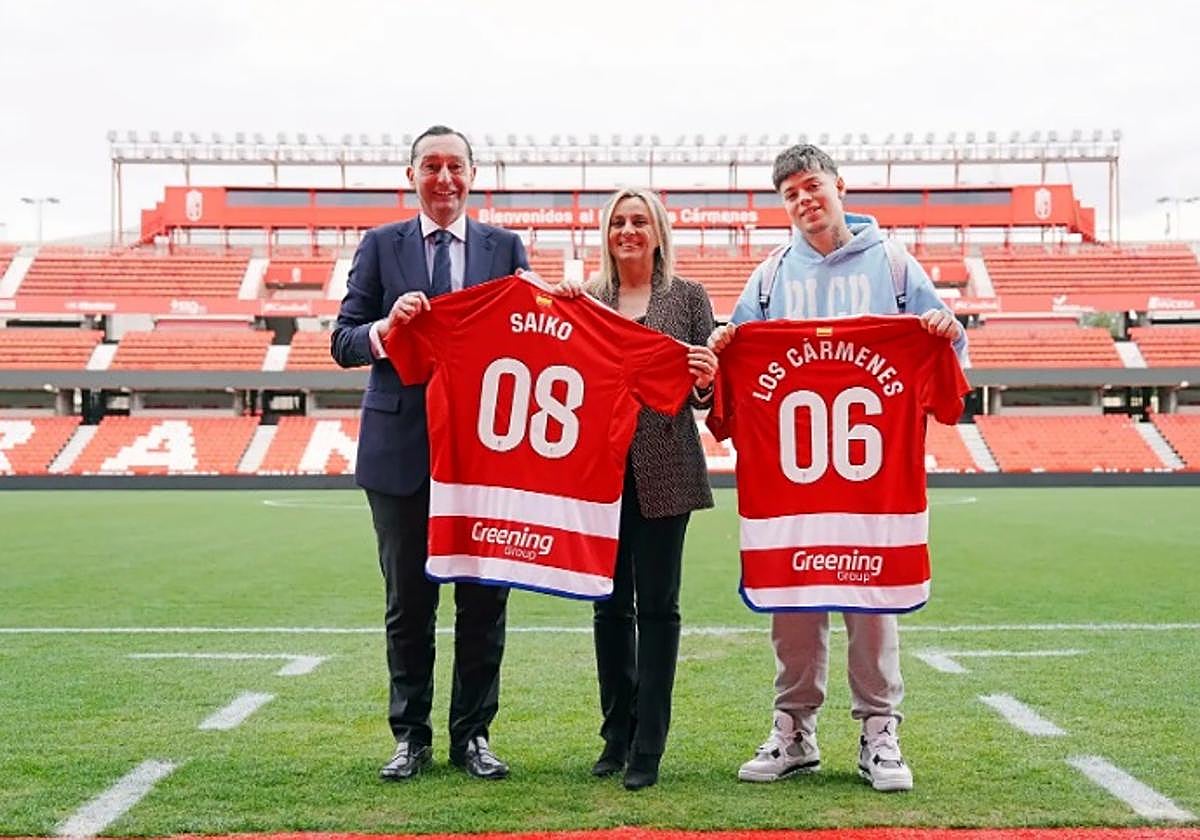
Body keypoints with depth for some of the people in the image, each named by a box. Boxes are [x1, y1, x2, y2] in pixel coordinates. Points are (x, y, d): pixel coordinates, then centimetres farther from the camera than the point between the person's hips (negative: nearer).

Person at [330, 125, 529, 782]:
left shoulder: (506, 248, 9)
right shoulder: (379, 246, 7)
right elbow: (344, 343, 3)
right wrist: (386, 327, -17)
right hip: (401, 448, 0)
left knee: (484, 598, 5)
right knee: (408, 600, 8)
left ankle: (472, 733, 17)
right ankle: (410, 735, 19)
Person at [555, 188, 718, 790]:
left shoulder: (688, 297, 5)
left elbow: (705, 393, 3)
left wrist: (705, 381, -18)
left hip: (664, 470, -2)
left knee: (656, 606, 1)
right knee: (609, 604, 7)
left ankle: (648, 746, 9)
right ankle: (616, 734, 21)